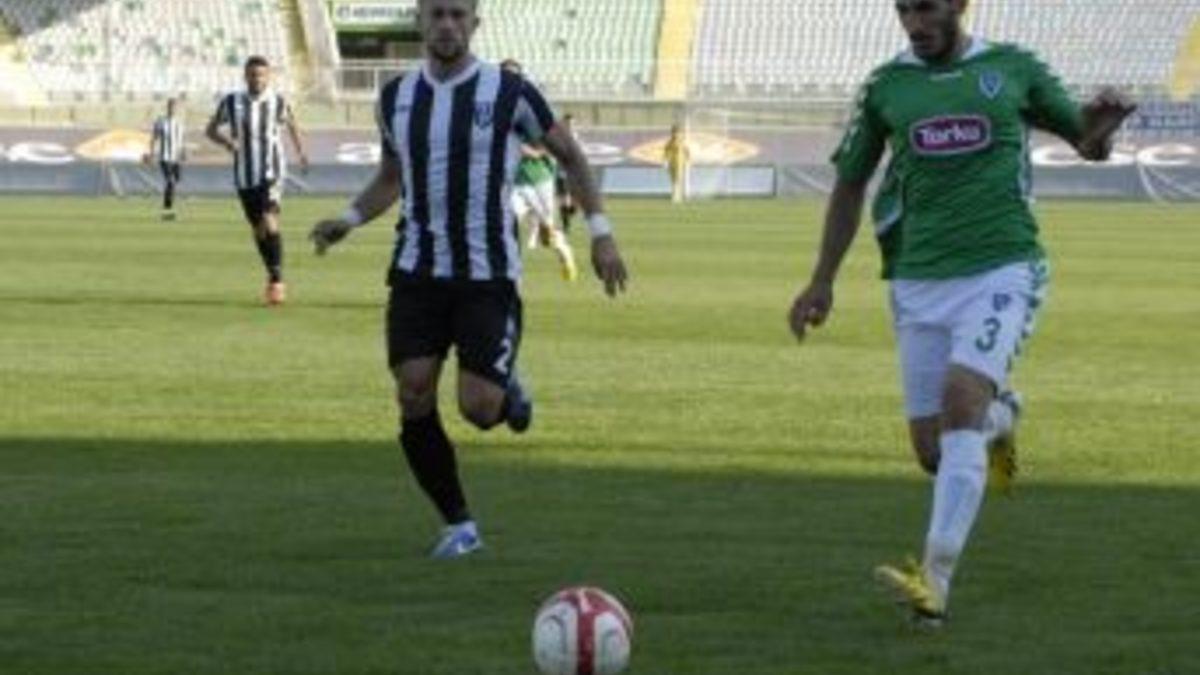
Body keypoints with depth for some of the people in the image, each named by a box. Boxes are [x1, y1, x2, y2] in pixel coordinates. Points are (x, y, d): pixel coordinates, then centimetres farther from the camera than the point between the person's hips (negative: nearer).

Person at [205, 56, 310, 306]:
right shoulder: (232, 102, -1)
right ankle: (272, 276, 30)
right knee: (258, 229, 11)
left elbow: (292, 125, 17)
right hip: (245, 175, 3)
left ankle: (277, 280, -19)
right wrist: (226, 141, -13)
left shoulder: (279, 103, -3)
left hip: (272, 172, -3)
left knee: (269, 222, -21)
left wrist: (301, 153, 21)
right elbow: (211, 129, 8)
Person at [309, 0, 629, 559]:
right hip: (418, 275, 3)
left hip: (489, 277, -3)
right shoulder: (396, 97, 6)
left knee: (478, 409, -13)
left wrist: (600, 231, -1)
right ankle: (458, 526, 8)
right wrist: (348, 221, 4)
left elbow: (569, 155, 7)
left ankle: (508, 389, 27)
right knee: (414, 400, -9)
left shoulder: (509, 93, -6)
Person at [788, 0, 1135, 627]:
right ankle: (998, 418, 39)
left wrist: (1101, 124, -11)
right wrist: (822, 282, 15)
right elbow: (849, 185, 18)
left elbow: (1087, 144, 14)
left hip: (1001, 271, -3)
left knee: (959, 398, -24)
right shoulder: (886, 86, 7)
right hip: (918, 285, 3)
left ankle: (935, 580, -27)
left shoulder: (1013, 69, 3)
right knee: (934, 451, 1)